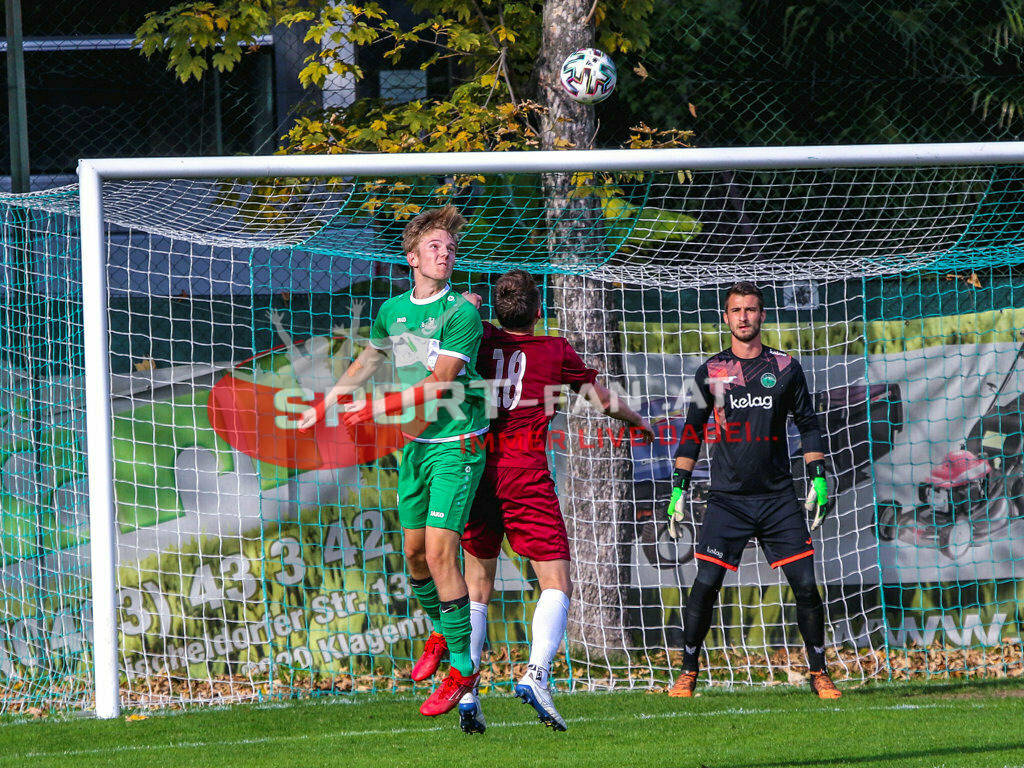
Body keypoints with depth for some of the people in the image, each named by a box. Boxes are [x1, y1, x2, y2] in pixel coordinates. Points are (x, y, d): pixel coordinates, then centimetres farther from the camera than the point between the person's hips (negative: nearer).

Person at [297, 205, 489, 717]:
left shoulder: (461, 313, -12)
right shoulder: (393, 310, 8)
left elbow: (440, 383, -19)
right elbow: (366, 363, 25)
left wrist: (378, 409, -21)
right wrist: (324, 406, 27)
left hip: (456, 443, -7)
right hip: (415, 443, 7)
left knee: (439, 553, -13)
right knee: (414, 551, 13)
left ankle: (462, 669, -5)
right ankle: (440, 632, 39)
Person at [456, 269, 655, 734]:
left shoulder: (482, 341, 7)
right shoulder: (555, 351, 6)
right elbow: (603, 401, 18)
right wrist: (639, 423, 35)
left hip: (477, 475, 3)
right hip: (526, 480, -3)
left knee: (476, 588, 14)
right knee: (557, 585, -2)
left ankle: (466, 693, 5)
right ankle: (536, 674, -25)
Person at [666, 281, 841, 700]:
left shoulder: (785, 368, 5)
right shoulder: (711, 372, 5)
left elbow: (808, 425, 12)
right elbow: (692, 431, 11)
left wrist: (818, 478, 3)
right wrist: (679, 487, 6)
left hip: (778, 498, 0)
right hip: (727, 499, 0)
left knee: (806, 584, -6)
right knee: (704, 585, -9)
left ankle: (819, 673, 7)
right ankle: (688, 673, 5)